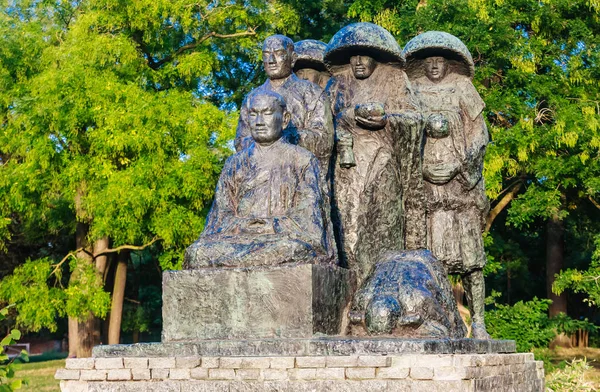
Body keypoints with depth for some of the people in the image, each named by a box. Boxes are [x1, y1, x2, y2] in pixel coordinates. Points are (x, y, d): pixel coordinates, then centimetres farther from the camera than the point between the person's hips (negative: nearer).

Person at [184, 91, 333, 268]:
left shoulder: (302, 160, 13)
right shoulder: (235, 163, 22)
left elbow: (307, 219, 2)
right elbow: (221, 216, 12)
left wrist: (272, 225, -13)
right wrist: (244, 225, -10)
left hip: (285, 238, -2)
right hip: (238, 239, 2)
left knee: (292, 250, -40)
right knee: (199, 252, -30)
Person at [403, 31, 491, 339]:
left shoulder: (463, 90, 12)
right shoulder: (411, 94, 15)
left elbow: (480, 135, 7)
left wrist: (457, 166, -7)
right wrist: (422, 167, -5)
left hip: (460, 181, 0)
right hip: (423, 183, 1)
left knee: (469, 256, -7)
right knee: (428, 255, -9)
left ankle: (478, 324, -4)